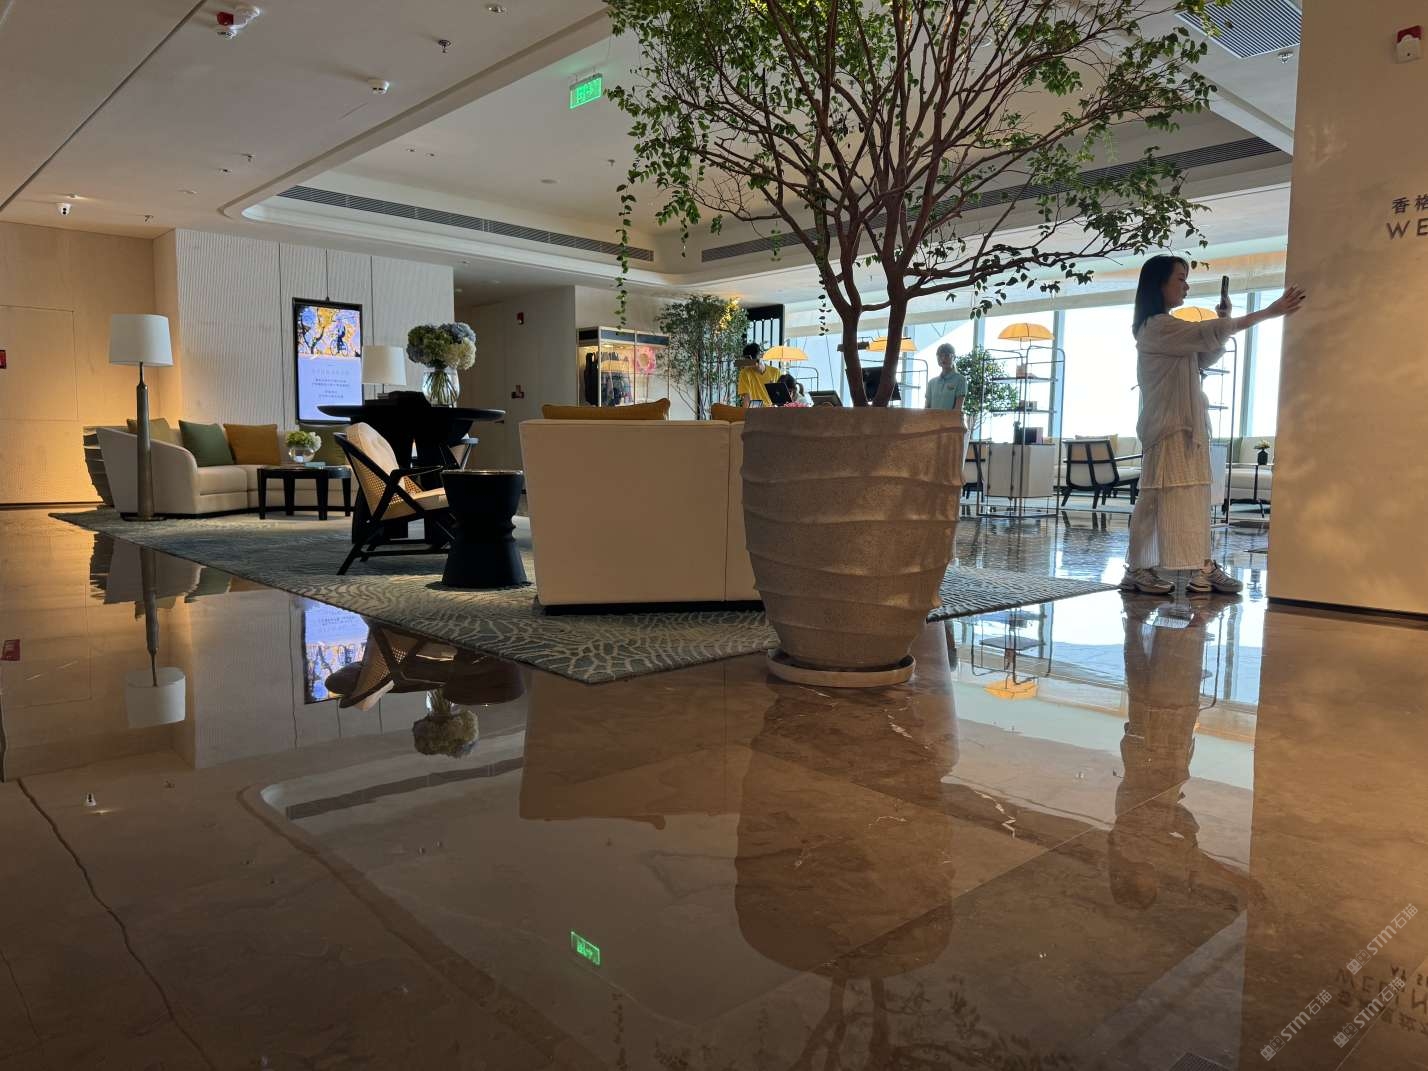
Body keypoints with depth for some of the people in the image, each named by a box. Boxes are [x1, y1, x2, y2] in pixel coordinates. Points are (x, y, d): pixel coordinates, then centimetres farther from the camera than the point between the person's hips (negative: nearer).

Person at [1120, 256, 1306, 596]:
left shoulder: (1168, 328, 21)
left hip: (1188, 426, 9)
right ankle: (1138, 569, -4)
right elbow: (1209, 334, -20)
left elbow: (1205, 358, 23)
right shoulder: (1156, 327, -11)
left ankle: (1203, 567, 5)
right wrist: (1270, 312, -22)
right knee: (1160, 497, -8)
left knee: (1193, 498, 5)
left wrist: (1223, 321, 8)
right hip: (1168, 428, -9)